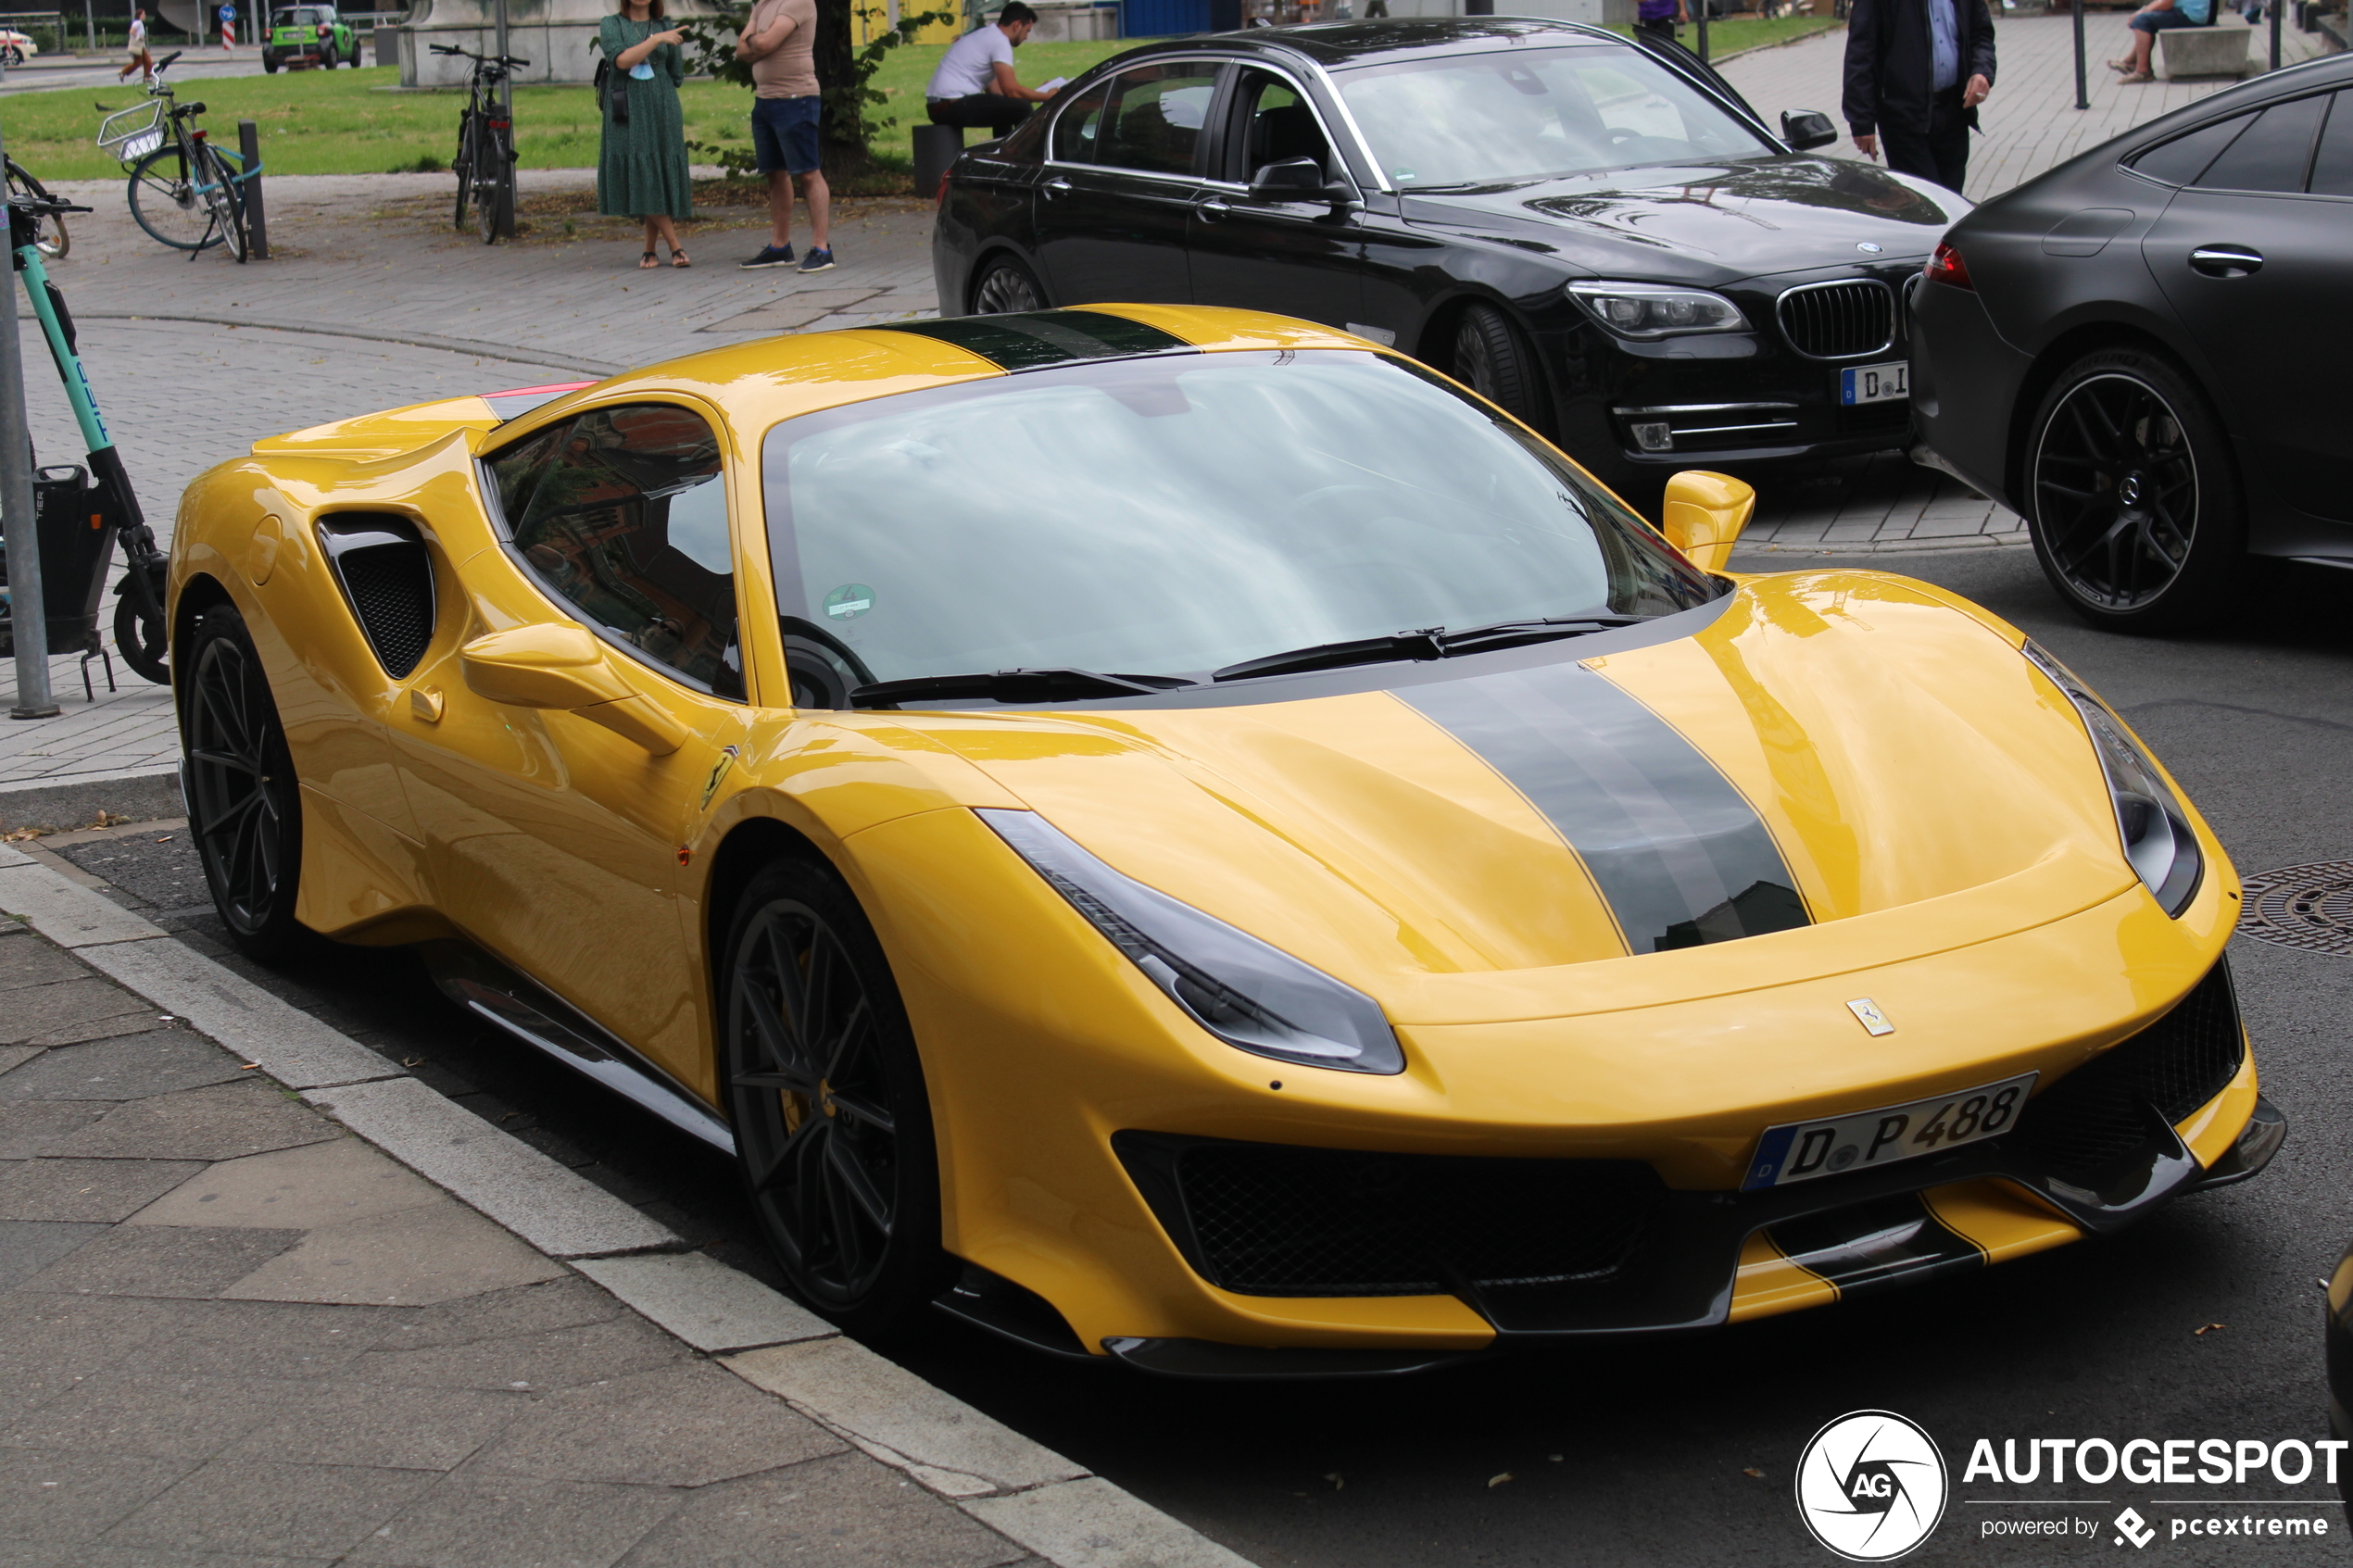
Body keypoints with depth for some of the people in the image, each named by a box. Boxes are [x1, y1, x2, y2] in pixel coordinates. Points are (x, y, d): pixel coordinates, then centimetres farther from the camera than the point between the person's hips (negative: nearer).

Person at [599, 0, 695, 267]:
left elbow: (677, 76, 16)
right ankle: (675, 247, -6)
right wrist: (657, 39, -14)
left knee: (663, 175, -3)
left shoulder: (665, 27, 12)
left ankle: (650, 250, 5)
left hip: (662, 113, 2)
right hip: (628, 114, -2)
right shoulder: (611, 25, 6)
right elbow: (622, 59, -13)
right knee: (641, 177, -9)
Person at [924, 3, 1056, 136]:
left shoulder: (985, 36, 21)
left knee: (1003, 108, 27)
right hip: (952, 106, -11)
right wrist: (1048, 96, -1)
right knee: (1021, 108, -13)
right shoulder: (999, 41, -8)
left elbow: (995, 90, 20)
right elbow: (1012, 91, -15)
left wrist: (1039, 92, 22)